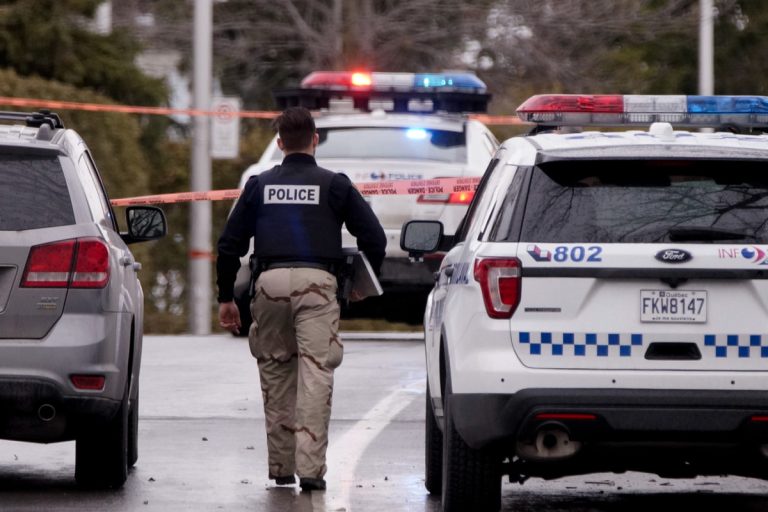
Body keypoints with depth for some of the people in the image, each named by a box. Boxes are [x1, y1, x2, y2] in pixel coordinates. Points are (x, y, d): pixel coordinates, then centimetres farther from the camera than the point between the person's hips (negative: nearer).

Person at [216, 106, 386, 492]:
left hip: (270, 280, 2)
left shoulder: (260, 185, 17)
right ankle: (310, 469, -16)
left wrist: (226, 297, 22)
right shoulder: (334, 185, 12)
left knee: (275, 373, 13)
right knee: (315, 373, -6)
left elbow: (229, 244, 14)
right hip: (316, 281, -2)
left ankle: (280, 466, 15)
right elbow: (374, 238, 10)